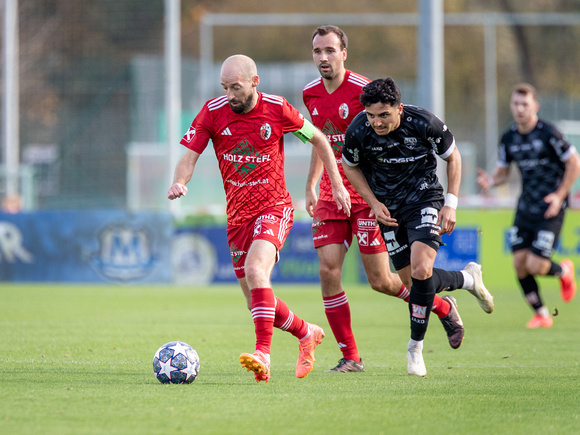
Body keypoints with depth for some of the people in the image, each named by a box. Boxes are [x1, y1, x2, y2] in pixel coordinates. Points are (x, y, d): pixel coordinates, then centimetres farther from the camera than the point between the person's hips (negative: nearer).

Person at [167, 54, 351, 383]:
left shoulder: (277, 109, -9)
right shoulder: (213, 112, -5)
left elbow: (319, 139, 6)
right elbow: (189, 157, -6)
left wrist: (338, 185, 5)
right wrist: (179, 182, -28)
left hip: (274, 207, -4)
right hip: (238, 215, 4)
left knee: (255, 270, -30)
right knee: (256, 300, 7)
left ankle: (263, 355, -36)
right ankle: (307, 334, 33)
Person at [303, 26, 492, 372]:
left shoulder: (363, 90, -13)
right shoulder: (311, 94, 6)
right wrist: (311, 187, 18)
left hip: (368, 194, -5)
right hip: (332, 195, 5)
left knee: (381, 281, -4)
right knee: (328, 270, -7)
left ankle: (444, 307, 23)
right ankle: (350, 357, 2)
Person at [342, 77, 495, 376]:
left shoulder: (424, 124, -22)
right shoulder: (358, 131, -18)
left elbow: (452, 156, -2)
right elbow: (350, 166, 4)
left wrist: (451, 204, -7)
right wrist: (374, 203, -6)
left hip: (425, 199, -3)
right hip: (388, 209, 3)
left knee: (421, 271, -22)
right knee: (412, 281, 0)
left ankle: (415, 347, -5)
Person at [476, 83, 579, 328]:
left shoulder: (548, 133, -13)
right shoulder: (508, 138, 4)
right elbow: (503, 172, 15)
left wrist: (559, 196, -13)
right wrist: (490, 181, -8)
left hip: (550, 209, -6)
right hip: (525, 206, 6)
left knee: (536, 266, -13)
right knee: (520, 264, -3)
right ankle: (541, 315, 14)